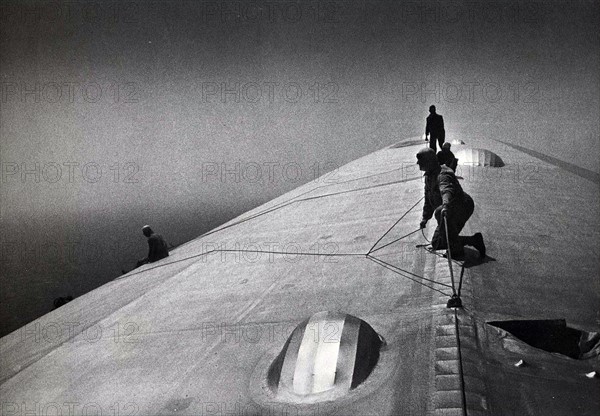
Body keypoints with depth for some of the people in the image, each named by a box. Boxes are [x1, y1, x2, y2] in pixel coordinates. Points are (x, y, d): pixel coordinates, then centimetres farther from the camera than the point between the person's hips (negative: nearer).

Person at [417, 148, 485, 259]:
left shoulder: (443, 175, -25)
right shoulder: (429, 175, 6)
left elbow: (447, 191, -49)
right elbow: (428, 198, 20)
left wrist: (446, 205, -68)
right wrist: (425, 217, 23)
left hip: (462, 207, -10)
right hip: (452, 212, 10)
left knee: (439, 212, -41)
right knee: (436, 244, 8)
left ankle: (456, 251, -29)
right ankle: (474, 241, 19)